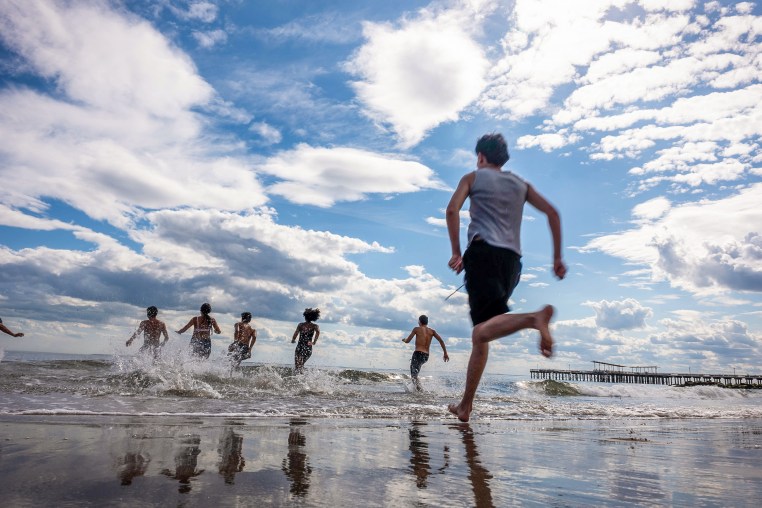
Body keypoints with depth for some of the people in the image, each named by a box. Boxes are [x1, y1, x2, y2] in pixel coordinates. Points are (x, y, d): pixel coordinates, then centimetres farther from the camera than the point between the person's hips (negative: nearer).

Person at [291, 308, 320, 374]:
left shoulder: (300, 325, 3)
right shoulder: (315, 326, 2)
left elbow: (296, 333, -7)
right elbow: (318, 332, -17)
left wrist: (293, 340, 10)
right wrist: (314, 342, -10)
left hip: (300, 347, -1)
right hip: (308, 349, 1)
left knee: (297, 365, 5)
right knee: (301, 365, 23)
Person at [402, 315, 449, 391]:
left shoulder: (417, 329, 1)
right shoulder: (432, 331, 10)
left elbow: (407, 341, 1)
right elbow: (441, 341, 1)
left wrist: (404, 340, 24)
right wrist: (445, 353, 3)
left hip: (418, 354, -6)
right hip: (426, 356, 6)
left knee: (414, 375, -10)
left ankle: (420, 390, -31)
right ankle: (418, 387, 32)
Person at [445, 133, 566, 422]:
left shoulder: (473, 178, 16)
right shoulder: (520, 184, 25)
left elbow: (452, 209, -3)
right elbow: (552, 212, 15)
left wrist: (456, 253, -1)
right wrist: (557, 257, 14)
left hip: (483, 251, -5)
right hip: (512, 260, 5)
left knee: (483, 331, -22)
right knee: (481, 334, 8)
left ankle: (534, 318, -51)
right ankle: (465, 406, 9)